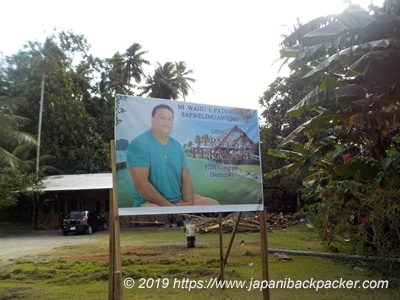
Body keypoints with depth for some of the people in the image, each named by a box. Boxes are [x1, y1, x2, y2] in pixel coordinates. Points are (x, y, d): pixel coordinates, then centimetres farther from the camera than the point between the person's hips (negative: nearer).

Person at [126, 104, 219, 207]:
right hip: (151, 202, -7)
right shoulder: (139, 144, -9)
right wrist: (167, 206, -19)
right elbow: (140, 183, -17)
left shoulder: (177, 145, 13)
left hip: (179, 201, 7)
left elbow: (185, 176, 8)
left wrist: (188, 202, -11)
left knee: (213, 204, -5)